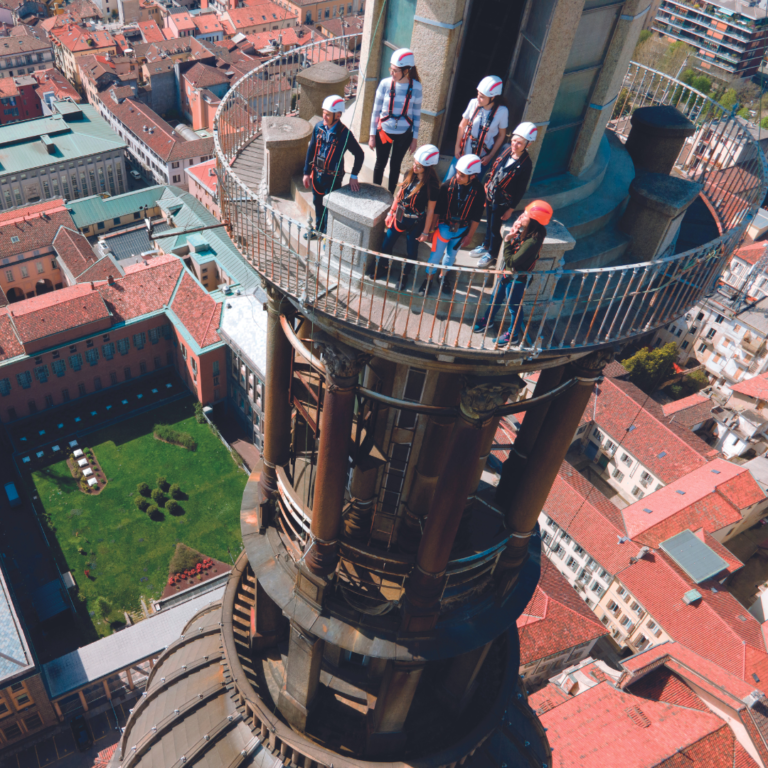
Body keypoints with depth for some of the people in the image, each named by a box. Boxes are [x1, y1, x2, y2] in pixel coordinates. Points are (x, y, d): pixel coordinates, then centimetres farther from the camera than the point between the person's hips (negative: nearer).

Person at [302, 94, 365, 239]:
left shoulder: (344, 134, -20)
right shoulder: (319, 127, -5)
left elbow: (359, 154, -10)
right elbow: (311, 150, 5)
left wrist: (354, 176, -9)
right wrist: (307, 172, 6)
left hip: (333, 177, -5)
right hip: (317, 173, 5)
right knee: (317, 203, 22)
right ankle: (318, 228, 45)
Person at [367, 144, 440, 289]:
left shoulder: (432, 185, -22)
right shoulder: (409, 175, -6)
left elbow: (430, 210, -15)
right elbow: (399, 194, 7)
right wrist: (391, 212, 12)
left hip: (415, 223, -5)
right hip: (399, 217, 5)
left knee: (412, 251, 14)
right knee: (386, 244, 16)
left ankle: (404, 276, 38)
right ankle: (383, 269, 43)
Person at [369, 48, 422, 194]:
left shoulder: (416, 87, -13)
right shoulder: (385, 83, -14)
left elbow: (416, 114, -2)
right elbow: (376, 110, -5)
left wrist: (414, 138, 2)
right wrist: (372, 135, -2)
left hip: (404, 134, 0)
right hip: (384, 131, 0)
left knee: (395, 165, 15)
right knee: (380, 164, 14)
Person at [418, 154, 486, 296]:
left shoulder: (478, 191, -17)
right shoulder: (448, 185, -20)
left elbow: (476, 216, -7)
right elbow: (437, 209, -9)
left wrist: (469, 235, -3)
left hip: (462, 229, 2)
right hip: (444, 226, -1)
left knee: (451, 254, 20)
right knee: (436, 254, 7)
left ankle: (443, 275, 45)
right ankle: (429, 279, 29)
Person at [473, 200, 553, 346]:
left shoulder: (532, 241, -36)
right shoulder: (524, 232, -11)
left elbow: (511, 262, -31)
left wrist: (508, 240, -26)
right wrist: (512, 232, -16)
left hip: (517, 279, -9)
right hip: (508, 273, 9)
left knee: (514, 307, 14)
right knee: (496, 297, 28)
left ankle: (513, 335, 37)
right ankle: (487, 321, 53)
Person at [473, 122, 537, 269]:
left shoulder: (526, 164, -23)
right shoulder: (506, 149, -7)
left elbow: (521, 190, -16)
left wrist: (511, 209, -11)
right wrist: (487, 185, 14)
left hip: (502, 201, -6)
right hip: (490, 195, 6)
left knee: (495, 228, 10)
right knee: (489, 222, 24)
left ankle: (492, 254, 33)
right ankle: (486, 246, 47)